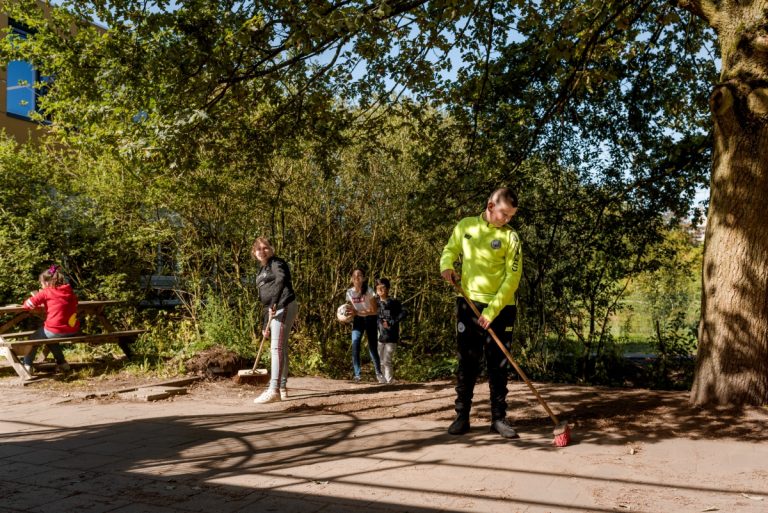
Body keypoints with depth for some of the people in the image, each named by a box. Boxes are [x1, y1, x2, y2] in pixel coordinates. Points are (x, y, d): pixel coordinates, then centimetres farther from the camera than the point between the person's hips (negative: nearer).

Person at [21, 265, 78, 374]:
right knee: (51, 340, 36)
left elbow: (29, 303, -5)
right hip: (72, 331, 6)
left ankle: (27, 365, 23)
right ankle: (62, 363, 37)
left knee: (34, 338, 23)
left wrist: (24, 305, 21)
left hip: (55, 330, -6)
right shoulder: (69, 291, 9)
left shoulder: (46, 292, -4)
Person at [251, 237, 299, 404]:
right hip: (273, 310, 10)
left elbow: (281, 279, -26)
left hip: (283, 307, -10)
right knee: (280, 348, 13)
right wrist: (265, 325, 20)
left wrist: (274, 303, -35)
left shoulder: (276, 263, -3)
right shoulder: (262, 271, 23)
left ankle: (274, 390, -21)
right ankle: (282, 388, 21)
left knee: (277, 347, -16)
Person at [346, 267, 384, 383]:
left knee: (373, 347, 1)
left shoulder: (368, 291, -17)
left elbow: (374, 311, -16)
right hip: (357, 320, 3)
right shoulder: (349, 292, -6)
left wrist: (358, 312, -24)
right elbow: (350, 308, 9)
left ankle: (378, 373, 20)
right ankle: (357, 374, -9)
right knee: (355, 345, -14)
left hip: (369, 319, -2)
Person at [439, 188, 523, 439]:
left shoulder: (510, 236, -5)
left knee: (498, 365, 4)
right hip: (469, 304, 1)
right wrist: (447, 265, -8)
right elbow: (450, 250, 16)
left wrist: (492, 311, -17)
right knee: (467, 362, 5)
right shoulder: (465, 226, 3)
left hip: (500, 309, -1)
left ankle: (498, 418, 13)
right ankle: (462, 416, 13)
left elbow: (512, 278, -10)